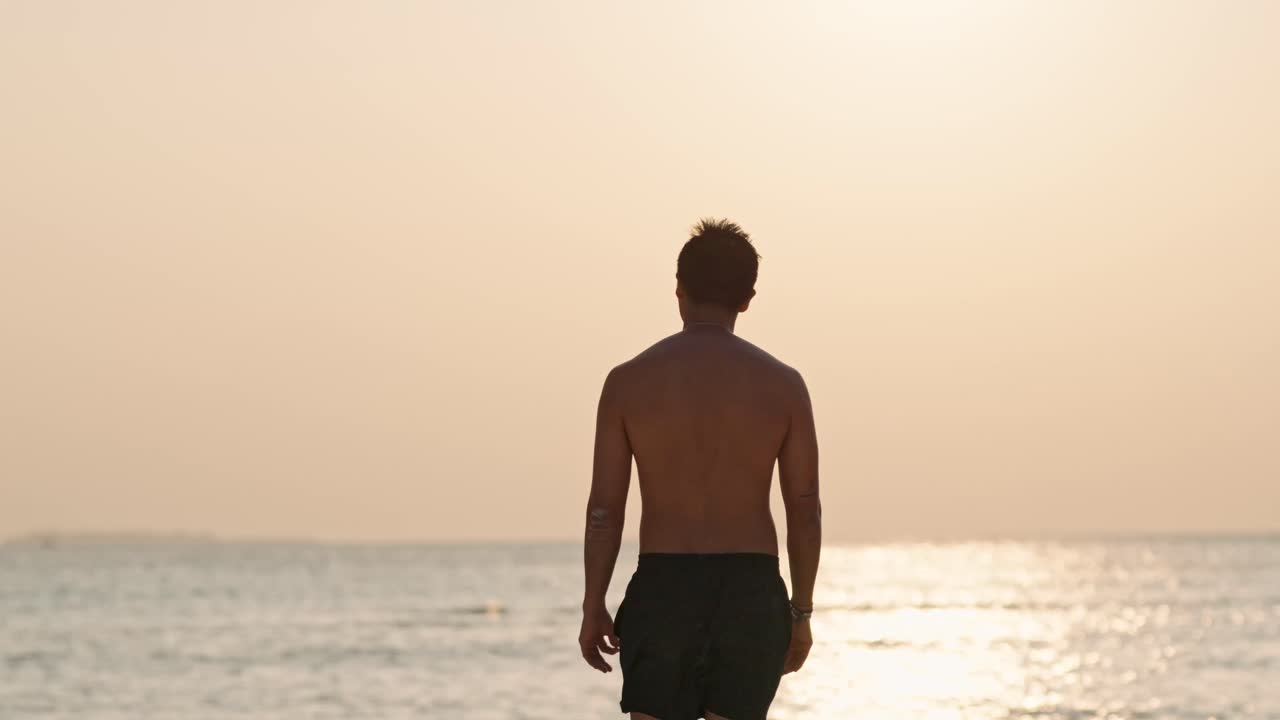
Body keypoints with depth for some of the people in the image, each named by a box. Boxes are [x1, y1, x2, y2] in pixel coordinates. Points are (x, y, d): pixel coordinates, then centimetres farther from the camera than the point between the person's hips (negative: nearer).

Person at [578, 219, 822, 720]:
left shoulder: (628, 381, -4)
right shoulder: (783, 383, -2)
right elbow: (805, 510, 0)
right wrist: (801, 613, 10)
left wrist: (592, 609, 6)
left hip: (663, 595, -1)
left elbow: (604, 508, -3)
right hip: (751, 597, 1)